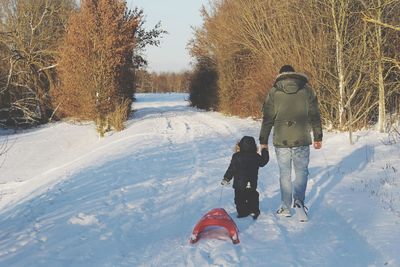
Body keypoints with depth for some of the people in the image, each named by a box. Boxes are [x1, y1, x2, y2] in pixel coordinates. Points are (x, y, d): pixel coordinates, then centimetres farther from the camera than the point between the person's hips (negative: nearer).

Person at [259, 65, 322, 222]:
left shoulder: (274, 92, 2)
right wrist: (318, 137, 11)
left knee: (284, 173, 10)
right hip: (301, 140, 0)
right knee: (302, 171, 8)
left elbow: (267, 119, 2)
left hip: (281, 140, 0)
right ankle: (299, 200, -14)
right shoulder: (306, 90, 3)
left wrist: (263, 141, 9)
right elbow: (315, 116, 4)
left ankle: (286, 207, 13)